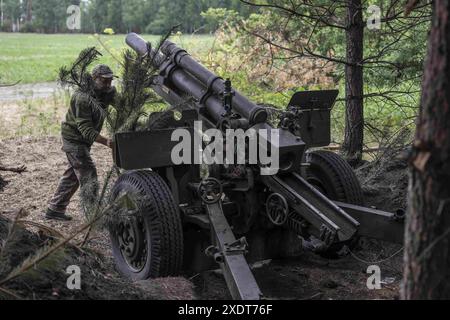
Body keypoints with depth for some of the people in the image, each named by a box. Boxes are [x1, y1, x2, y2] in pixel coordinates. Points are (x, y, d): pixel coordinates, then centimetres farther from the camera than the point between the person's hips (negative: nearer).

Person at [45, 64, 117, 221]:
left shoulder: (107, 93, 0)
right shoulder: (83, 98, -27)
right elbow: (85, 129, -32)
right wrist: (106, 141, -44)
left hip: (83, 141, 10)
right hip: (74, 139, -10)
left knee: (73, 175, 18)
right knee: (88, 176, -12)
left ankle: (54, 209, 30)